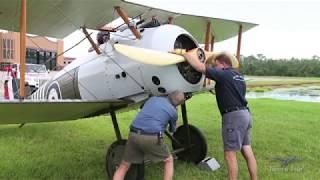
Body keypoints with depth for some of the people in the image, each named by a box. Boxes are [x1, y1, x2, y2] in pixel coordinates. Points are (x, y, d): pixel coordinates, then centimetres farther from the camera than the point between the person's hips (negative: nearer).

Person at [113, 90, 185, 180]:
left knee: (124, 166, 18)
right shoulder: (173, 111, 13)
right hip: (152, 138, -3)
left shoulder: (153, 98, 21)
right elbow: (172, 129, 32)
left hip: (134, 135, 4)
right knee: (168, 160, 22)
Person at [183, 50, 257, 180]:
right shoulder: (238, 76, 18)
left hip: (234, 116, -9)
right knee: (247, 151, 13)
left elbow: (199, 66, -16)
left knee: (230, 154, 0)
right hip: (244, 114, 9)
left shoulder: (223, 74, -8)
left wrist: (183, 53, -9)